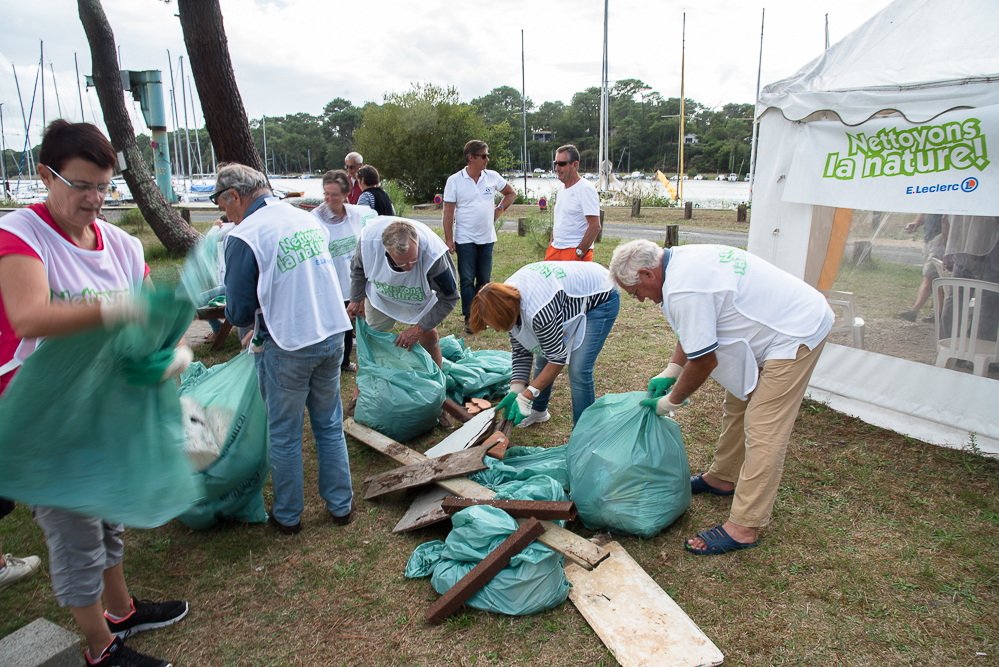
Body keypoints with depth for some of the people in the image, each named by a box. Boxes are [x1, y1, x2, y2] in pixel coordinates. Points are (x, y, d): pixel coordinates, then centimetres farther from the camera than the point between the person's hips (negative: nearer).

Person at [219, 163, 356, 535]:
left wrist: (254, 322, 10)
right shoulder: (309, 220, 5)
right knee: (329, 426, 19)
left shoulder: (244, 237, -14)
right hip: (333, 336, 6)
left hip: (287, 348, -5)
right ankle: (340, 506, 30)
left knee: (284, 436, 13)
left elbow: (238, 312, -12)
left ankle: (288, 516, 29)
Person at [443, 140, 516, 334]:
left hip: (487, 238, 3)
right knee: (467, 280, -3)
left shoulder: (492, 177, 4)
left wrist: (499, 209, 6)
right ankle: (470, 318, 4)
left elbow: (511, 193, 21)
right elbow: (448, 212, -5)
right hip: (465, 240, -3)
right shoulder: (454, 180, -5)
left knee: (484, 280, 9)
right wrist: (449, 240, -10)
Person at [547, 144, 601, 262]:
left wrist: (579, 253, -18)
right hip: (555, 249, 8)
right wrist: (551, 245, 15)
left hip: (575, 252, -8)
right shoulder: (562, 189, 15)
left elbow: (595, 226, -17)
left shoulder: (585, 189, -11)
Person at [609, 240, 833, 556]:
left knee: (763, 431, -10)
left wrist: (671, 401, -5)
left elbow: (704, 361, -21)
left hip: (795, 334, -11)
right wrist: (671, 371, 11)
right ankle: (723, 478, 36)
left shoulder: (683, 290, -28)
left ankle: (742, 529, -5)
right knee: (736, 407, 19)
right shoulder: (681, 258, 4)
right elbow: (695, 330, 16)